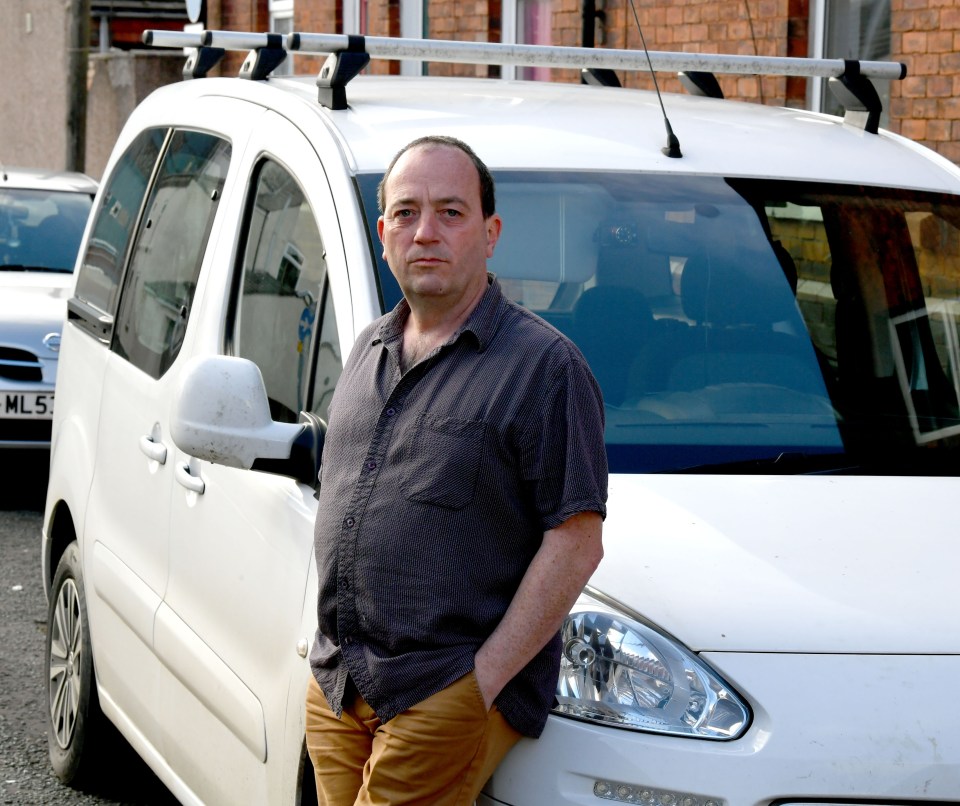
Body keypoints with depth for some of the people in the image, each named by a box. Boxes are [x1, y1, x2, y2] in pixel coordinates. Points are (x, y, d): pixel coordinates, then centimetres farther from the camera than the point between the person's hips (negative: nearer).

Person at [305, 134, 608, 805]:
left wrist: (482, 680, -16)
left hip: (450, 694, -6)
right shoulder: (370, 353, 15)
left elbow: (576, 544, -12)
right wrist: (337, 660, 14)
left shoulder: (543, 365, -8)